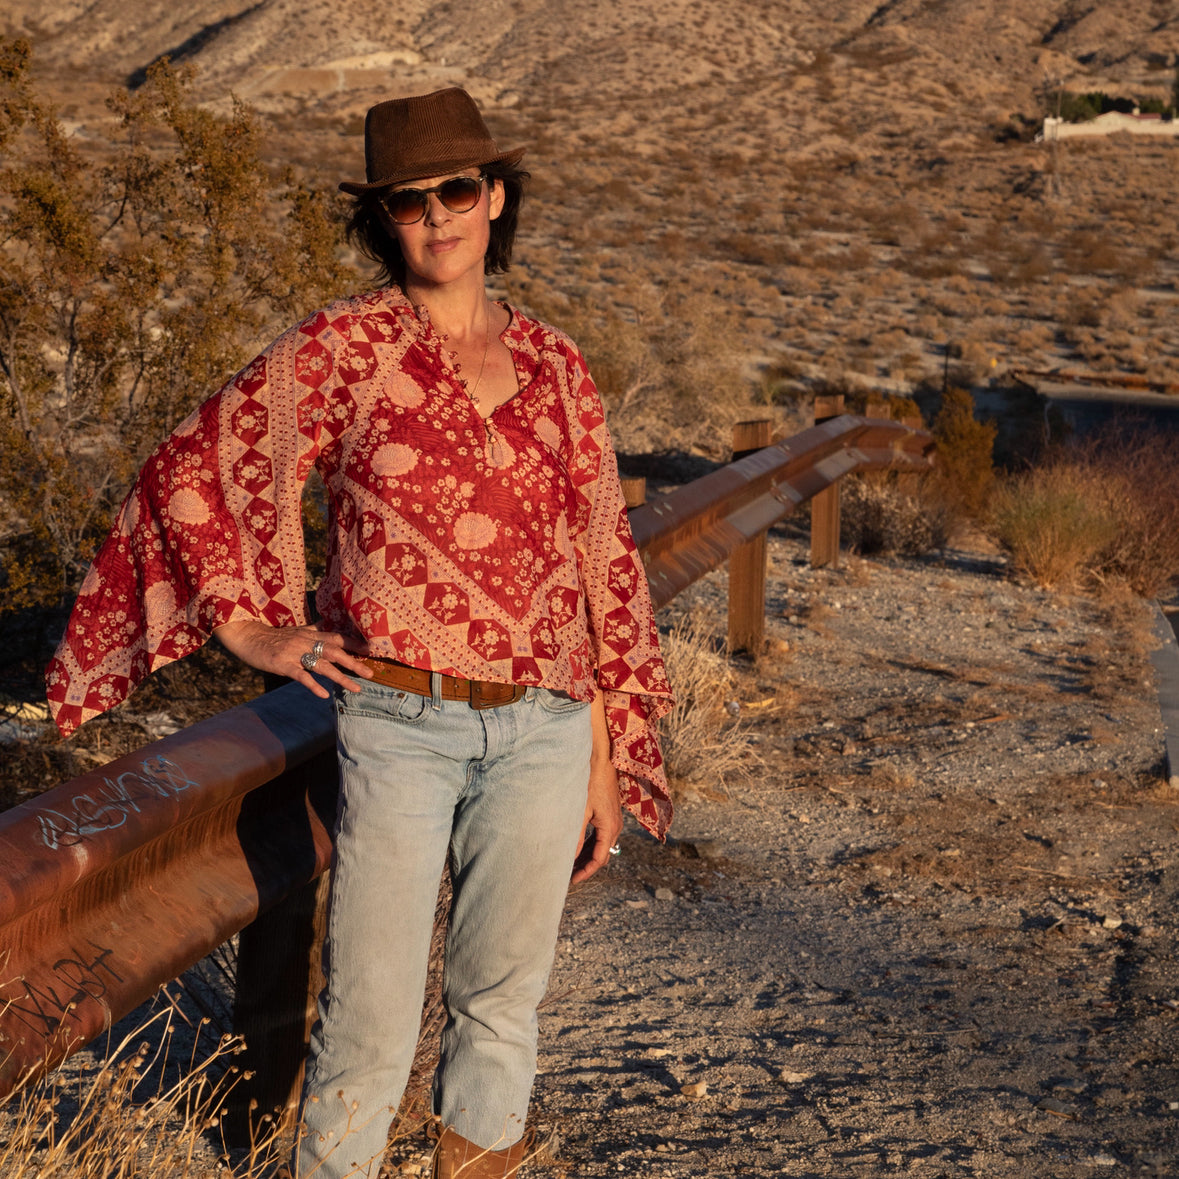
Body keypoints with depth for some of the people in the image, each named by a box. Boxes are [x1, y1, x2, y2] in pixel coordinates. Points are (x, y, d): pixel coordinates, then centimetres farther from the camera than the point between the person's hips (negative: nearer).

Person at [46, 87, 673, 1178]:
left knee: (504, 998, 16)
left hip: (544, 728, 4)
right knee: (372, 1025, 2)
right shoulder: (340, 350, -4)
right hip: (400, 721, -3)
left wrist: (605, 761, 9)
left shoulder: (553, 364, 6)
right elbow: (192, 473, 2)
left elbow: (600, 562, 10)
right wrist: (250, 631, -2)